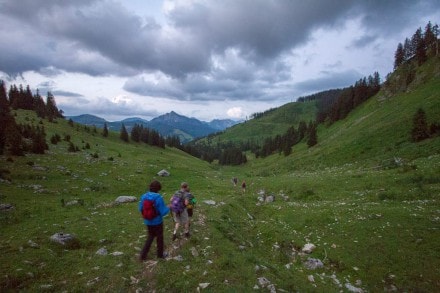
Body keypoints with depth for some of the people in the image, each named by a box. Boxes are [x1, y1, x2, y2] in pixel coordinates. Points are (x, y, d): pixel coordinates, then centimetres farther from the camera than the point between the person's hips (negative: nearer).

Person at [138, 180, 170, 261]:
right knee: (159, 238, 18)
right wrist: (168, 208, -1)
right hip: (157, 222, -4)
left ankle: (143, 255, 18)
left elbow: (140, 209, 2)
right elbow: (163, 212, -22)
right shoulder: (158, 197, -23)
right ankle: (160, 254, 35)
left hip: (148, 222, 5)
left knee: (150, 237, 25)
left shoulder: (144, 196, -8)